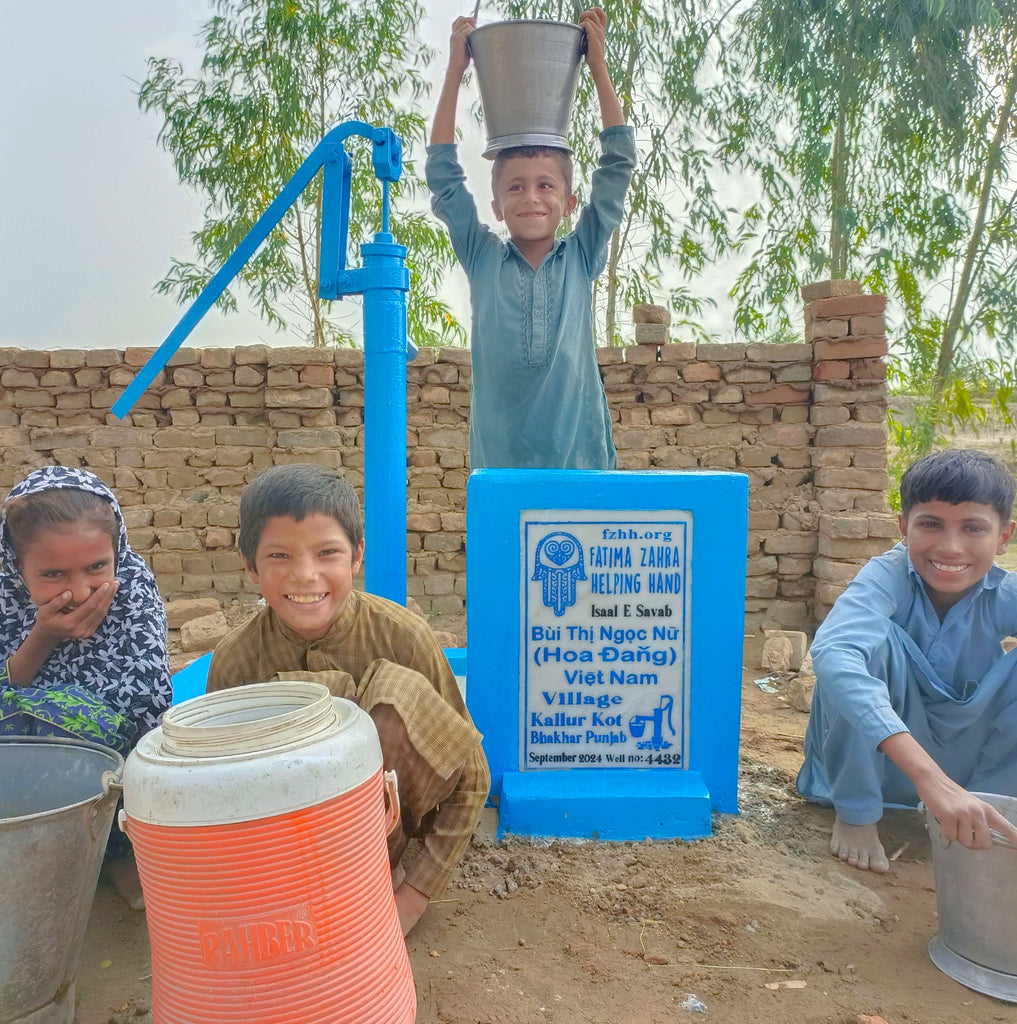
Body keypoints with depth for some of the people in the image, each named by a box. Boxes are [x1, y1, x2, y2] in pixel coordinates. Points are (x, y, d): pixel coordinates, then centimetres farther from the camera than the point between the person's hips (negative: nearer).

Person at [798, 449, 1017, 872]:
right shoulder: (888, 577, -24)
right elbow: (832, 653, -44)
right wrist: (930, 777, -53)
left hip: (968, 766, 3)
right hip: (872, 760, -3)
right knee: (874, 637, -30)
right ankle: (856, 814, -11)